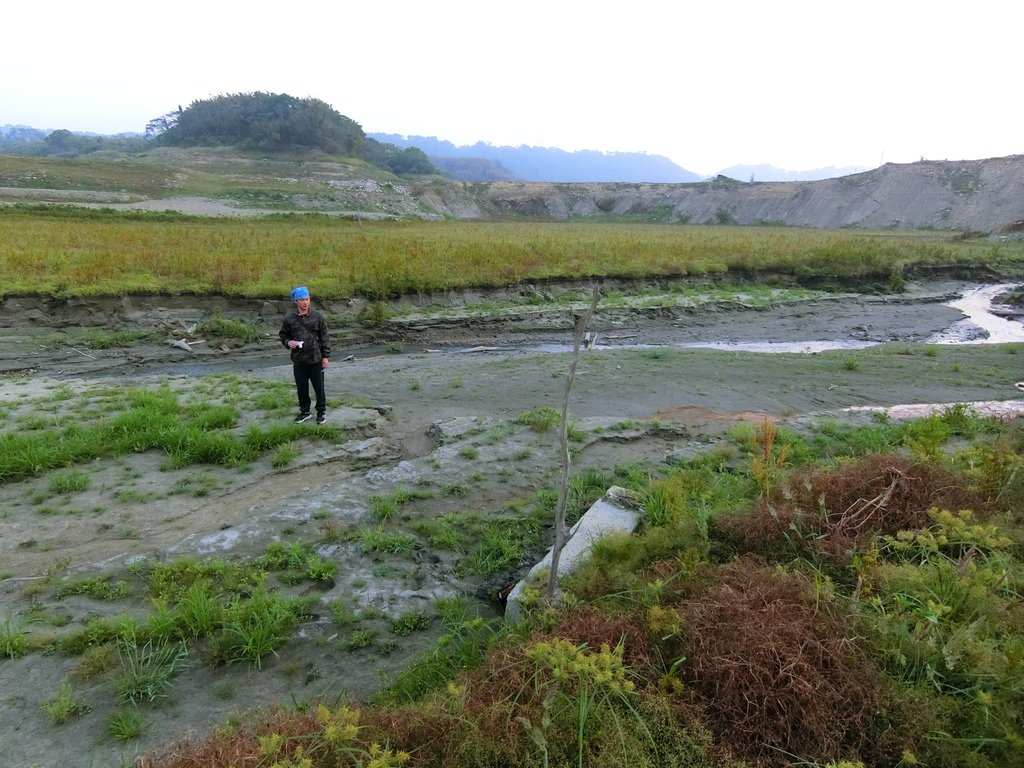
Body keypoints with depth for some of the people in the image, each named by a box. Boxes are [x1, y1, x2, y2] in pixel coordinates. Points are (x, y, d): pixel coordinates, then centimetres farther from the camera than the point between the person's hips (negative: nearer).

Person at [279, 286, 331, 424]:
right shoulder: (290, 319, 0)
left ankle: (321, 412, 22)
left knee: (319, 388, 6)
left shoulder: (317, 316, -3)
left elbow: (325, 337, -1)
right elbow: (283, 335, 12)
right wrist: (288, 342, -10)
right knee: (301, 388, 12)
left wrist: (326, 356, -4)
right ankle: (305, 412, 28)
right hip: (299, 361, 2)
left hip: (316, 360, -2)